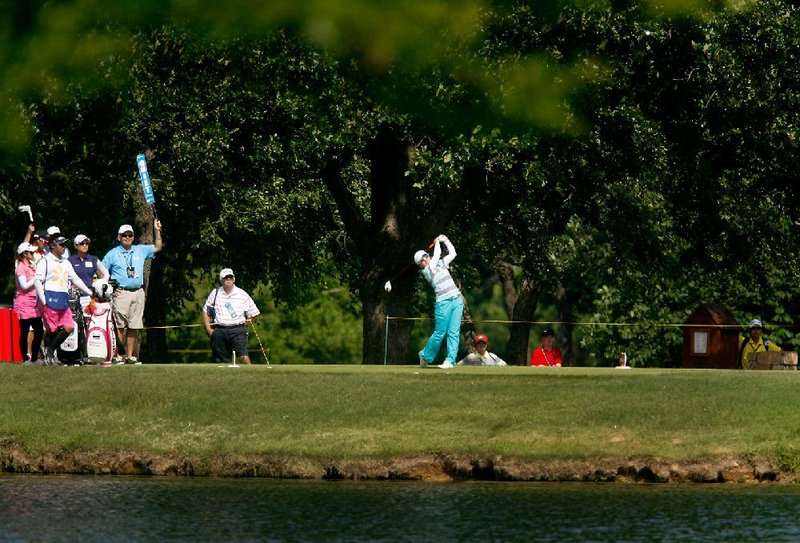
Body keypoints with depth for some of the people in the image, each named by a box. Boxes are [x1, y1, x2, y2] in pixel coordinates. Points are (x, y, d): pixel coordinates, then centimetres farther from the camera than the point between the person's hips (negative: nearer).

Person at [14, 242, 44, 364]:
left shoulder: (32, 265, 16)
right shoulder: (21, 267, -9)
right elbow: (24, 286, -17)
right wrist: (36, 278, -17)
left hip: (34, 302, 8)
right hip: (24, 303, -8)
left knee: (39, 331, 4)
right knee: (25, 332, -4)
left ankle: (34, 358, 12)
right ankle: (25, 359, 1)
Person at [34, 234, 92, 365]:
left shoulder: (66, 263, 21)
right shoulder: (45, 261, 0)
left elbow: (75, 279, 25)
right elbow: (38, 281, -6)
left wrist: (90, 293, 19)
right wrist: (43, 302, -12)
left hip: (64, 301, 6)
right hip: (50, 300, -6)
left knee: (69, 327, -6)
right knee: (51, 329, -7)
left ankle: (50, 350, 5)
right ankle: (47, 354, 4)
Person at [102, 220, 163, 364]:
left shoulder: (140, 251, 15)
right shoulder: (113, 254, 6)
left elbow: (157, 248, 22)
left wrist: (157, 230, 12)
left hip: (138, 292, 4)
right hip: (121, 293, -4)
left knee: (134, 327, 4)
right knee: (120, 326, -9)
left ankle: (130, 356, 9)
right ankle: (118, 355, -8)